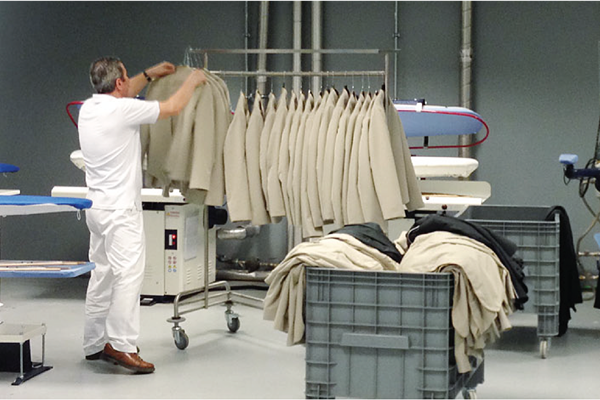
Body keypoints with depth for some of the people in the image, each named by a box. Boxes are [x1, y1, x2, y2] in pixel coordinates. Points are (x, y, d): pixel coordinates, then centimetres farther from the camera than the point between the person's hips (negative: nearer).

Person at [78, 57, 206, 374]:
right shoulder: (122, 110, -16)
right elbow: (172, 108, -6)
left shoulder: (89, 108, 7)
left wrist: (149, 75, 36)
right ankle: (120, 344, -15)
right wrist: (192, 82, 11)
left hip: (97, 205, 9)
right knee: (129, 273, -10)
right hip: (120, 208, -9)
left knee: (102, 274, 13)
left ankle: (94, 343, 18)